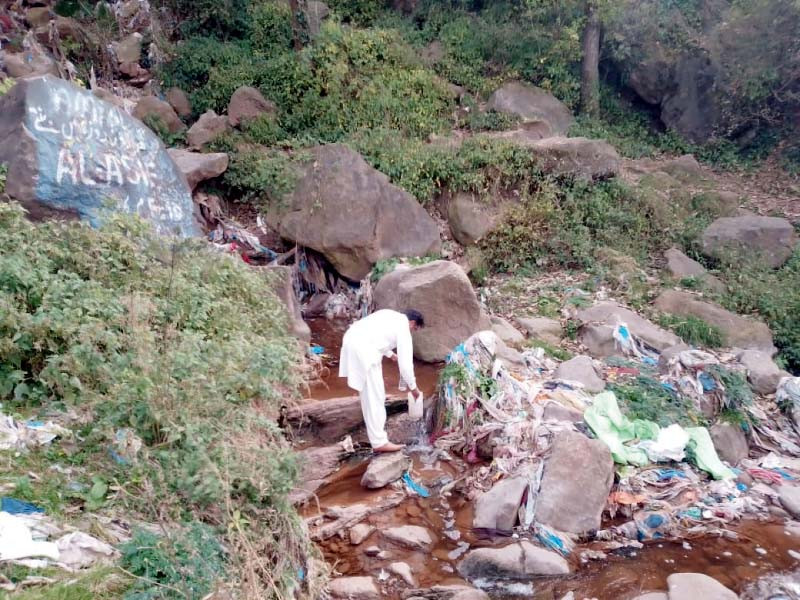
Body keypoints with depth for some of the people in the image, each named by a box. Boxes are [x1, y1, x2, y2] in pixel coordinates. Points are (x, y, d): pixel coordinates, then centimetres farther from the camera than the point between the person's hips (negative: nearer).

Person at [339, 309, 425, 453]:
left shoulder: (391, 316, 21)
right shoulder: (403, 330, -2)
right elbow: (405, 363, -2)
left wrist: (391, 354, 43)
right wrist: (413, 388, 11)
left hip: (352, 339, 10)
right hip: (363, 348, -10)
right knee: (374, 396, -4)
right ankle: (379, 442, -2)